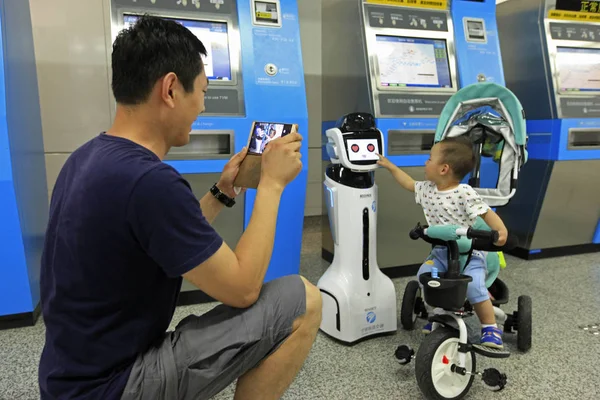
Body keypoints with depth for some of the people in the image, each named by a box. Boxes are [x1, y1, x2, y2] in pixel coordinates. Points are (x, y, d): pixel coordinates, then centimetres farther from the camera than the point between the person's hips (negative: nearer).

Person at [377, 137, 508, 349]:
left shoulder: (464, 193, -18)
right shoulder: (427, 189, 2)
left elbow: (486, 213, -18)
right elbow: (409, 184, 19)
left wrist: (500, 230, -36)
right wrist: (390, 166, 22)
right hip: (441, 252, 6)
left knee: (473, 286, -23)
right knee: (424, 275, -13)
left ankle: (490, 327, 1)